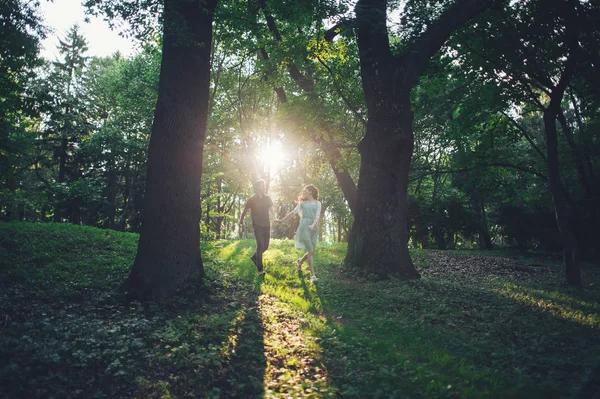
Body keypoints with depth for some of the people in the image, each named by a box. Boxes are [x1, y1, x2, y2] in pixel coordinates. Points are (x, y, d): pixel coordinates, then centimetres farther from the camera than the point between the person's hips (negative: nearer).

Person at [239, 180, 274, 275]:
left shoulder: (267, 198, 8)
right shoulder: (252, 199, -3)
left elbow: (271, 210, 15)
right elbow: (245, 211, 6)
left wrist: (275, 219, 1)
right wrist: (241, 221, 0)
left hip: (267, 225, 5)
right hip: (257, 226, -5)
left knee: (265, 246, 8)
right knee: (260, 246, -13)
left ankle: (254, 257, 36)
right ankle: (260, 269, -10)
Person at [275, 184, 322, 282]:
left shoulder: (317, 203, 11)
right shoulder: (302, 202, 14)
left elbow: (317, 216, -2)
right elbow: (293, 212, 17)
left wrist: (313, 225, -20)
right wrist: (282, 221, 16)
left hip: (313, 228, 2)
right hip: (304, 227, -2)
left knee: (311, 252, 3)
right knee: (311, 251, -12)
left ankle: (300, 261, 35)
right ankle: (312, 275, -11)